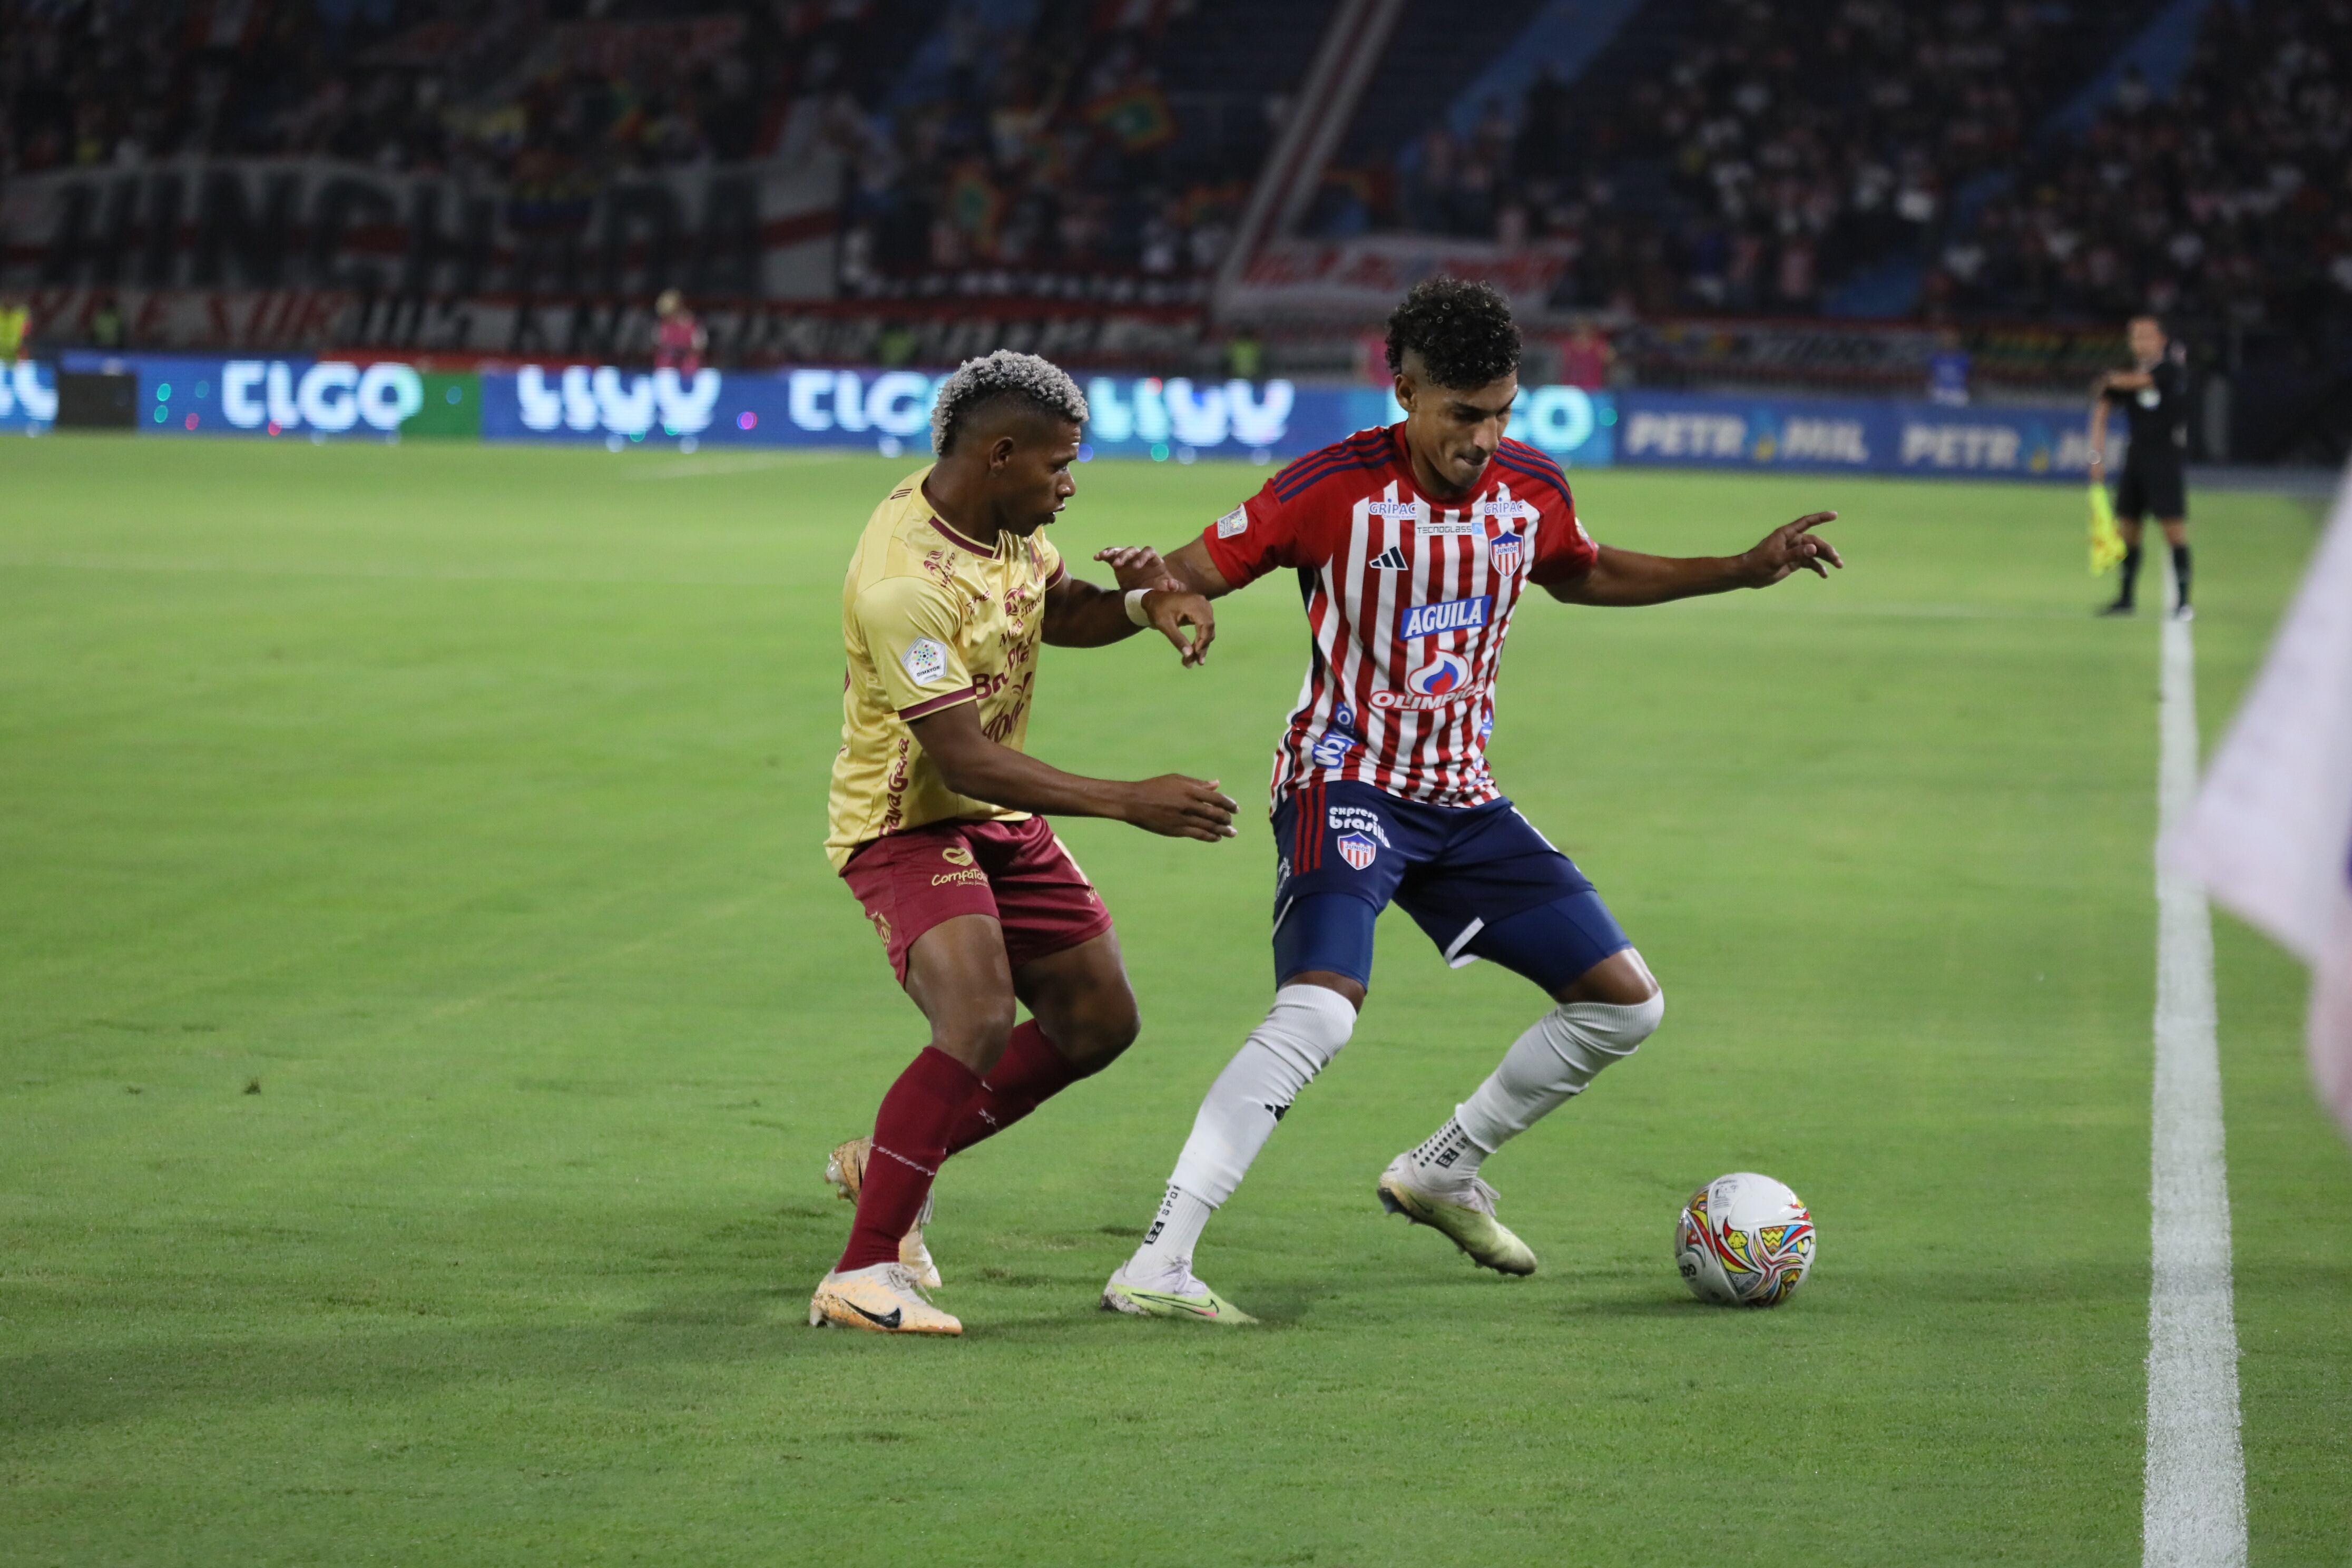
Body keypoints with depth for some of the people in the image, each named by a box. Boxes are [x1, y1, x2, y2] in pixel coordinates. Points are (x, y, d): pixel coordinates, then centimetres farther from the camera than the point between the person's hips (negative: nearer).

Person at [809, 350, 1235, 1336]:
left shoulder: (1009, 517, -2)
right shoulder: (904, 580, -30)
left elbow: (1054, 608, 19)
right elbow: (964, 757, -31)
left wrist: (1145, 606, -3)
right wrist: (1128, 803, -33)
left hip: (1002, 817, 9)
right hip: (906, 821, -9)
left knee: (1098, 1022, 12)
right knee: (980, 1022, -29)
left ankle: (888, 1162, 27)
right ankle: (862, 1276, -24)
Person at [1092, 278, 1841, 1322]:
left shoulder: (1531, 489, 1)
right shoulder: (1335, 489, -16)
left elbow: (1581, 575, 23)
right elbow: (1207, 567, -9)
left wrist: (1746, 570, 18)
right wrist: (1156, 579, -34)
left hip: (1462, 797, 7)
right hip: (1345, 782, -7)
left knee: (1624, 1003, 7)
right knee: (1320, 1012, -30)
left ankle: (1442, 1173, 27)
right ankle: (1155, 1267, -29)